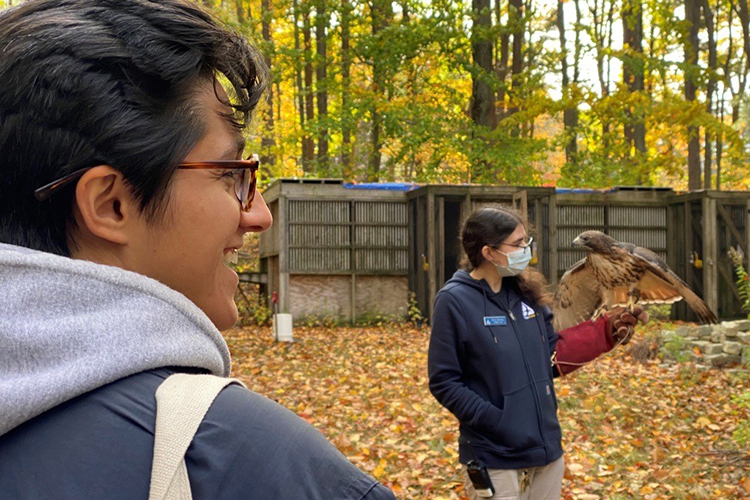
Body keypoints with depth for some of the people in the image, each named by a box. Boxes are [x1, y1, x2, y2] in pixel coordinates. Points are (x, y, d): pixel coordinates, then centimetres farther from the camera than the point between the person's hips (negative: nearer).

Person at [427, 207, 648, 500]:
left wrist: (607, 330, 2)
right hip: (495, 459, -6)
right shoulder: (454, 301, -13)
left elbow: (553, 357, 9)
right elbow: (443, 382, -12)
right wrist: (493, 419, -19)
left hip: (547, 449, 6)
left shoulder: (526, 292, 5)